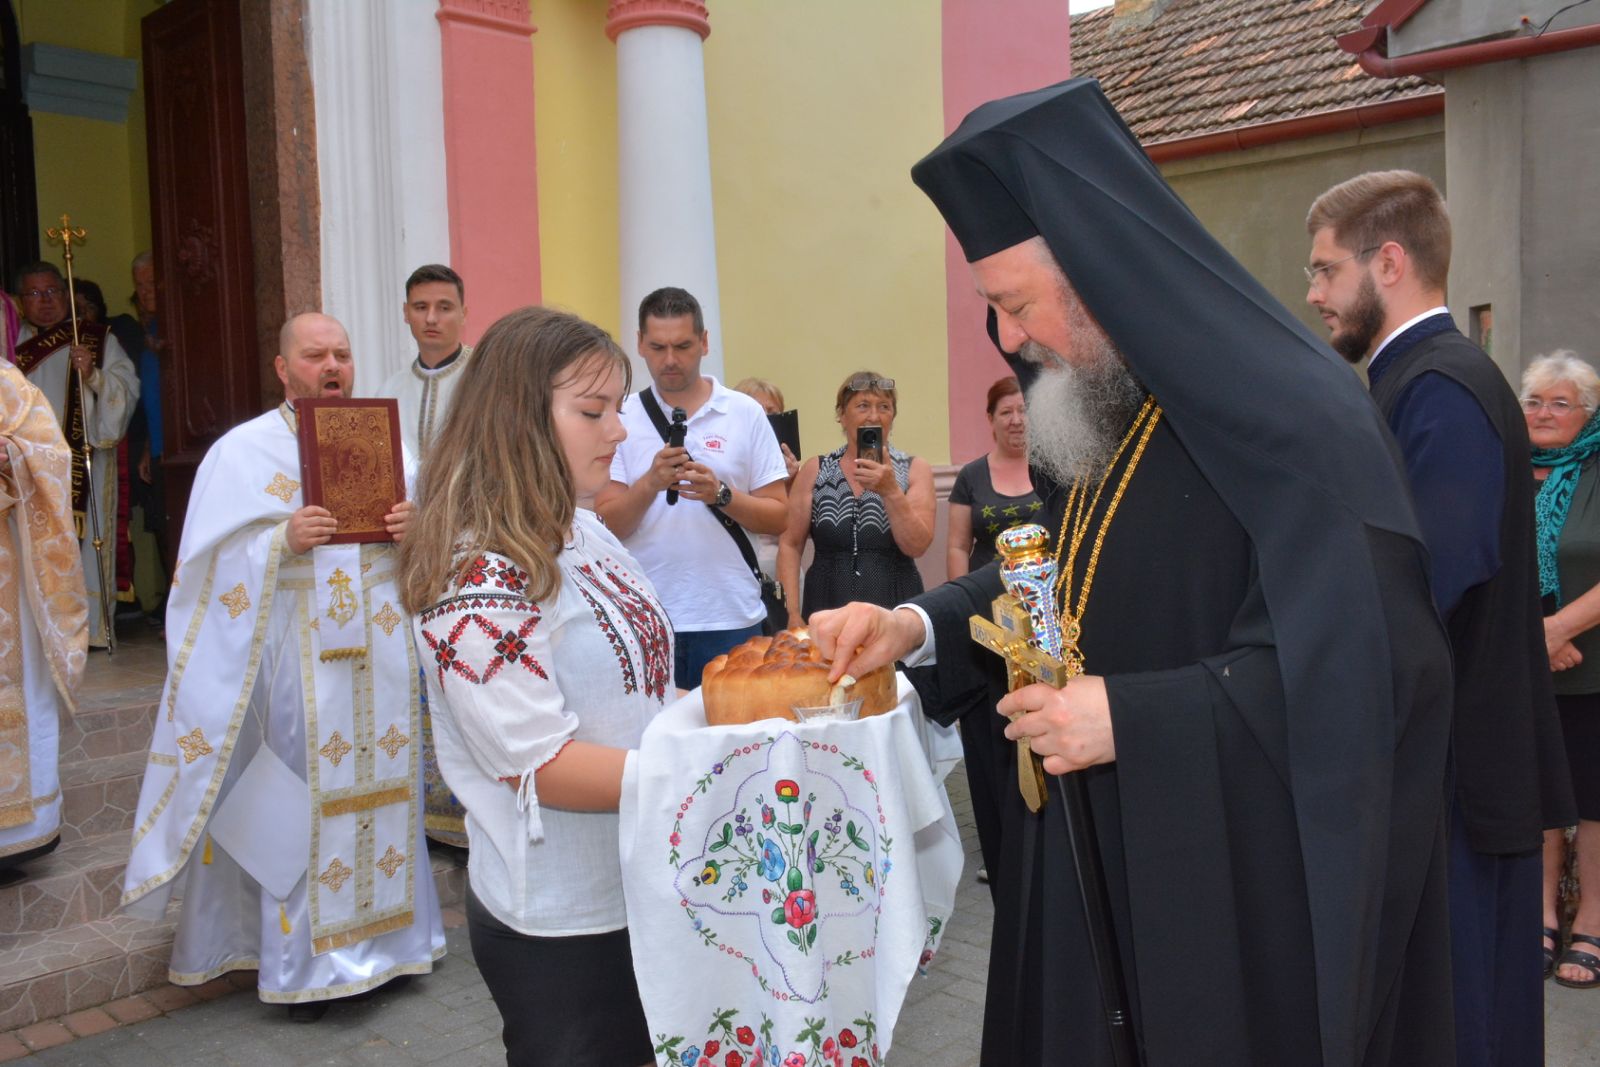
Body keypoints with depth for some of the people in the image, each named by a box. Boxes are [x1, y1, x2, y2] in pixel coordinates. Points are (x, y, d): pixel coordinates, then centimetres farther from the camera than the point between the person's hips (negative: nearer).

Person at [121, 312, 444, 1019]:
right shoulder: (244, 450, -1)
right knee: (302, 798, 0)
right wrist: (283, 541, -22)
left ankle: (382, 938, 27)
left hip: (380, 651, 4)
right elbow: (216, 563, -6)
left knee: (383, 786, 10)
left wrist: (416, 528, -10)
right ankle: (306, 965, 15)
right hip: (297, 659, -4)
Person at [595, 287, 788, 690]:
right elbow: (606, 525, -1)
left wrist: (721, 494, -15)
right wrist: (650, 483, -18)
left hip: (731, 617, 0)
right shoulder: (621, 418, 3)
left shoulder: (746, 413, 2)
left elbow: (779, 517, 1)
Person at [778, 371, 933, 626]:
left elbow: (917, 546, -6)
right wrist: (793, 614, -5)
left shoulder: (915, 470, 3)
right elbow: (790, 544, 3)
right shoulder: (814, 470, 5)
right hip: (826, 607, 0)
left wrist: (891, 491, -18)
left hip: (895, 607, 0)